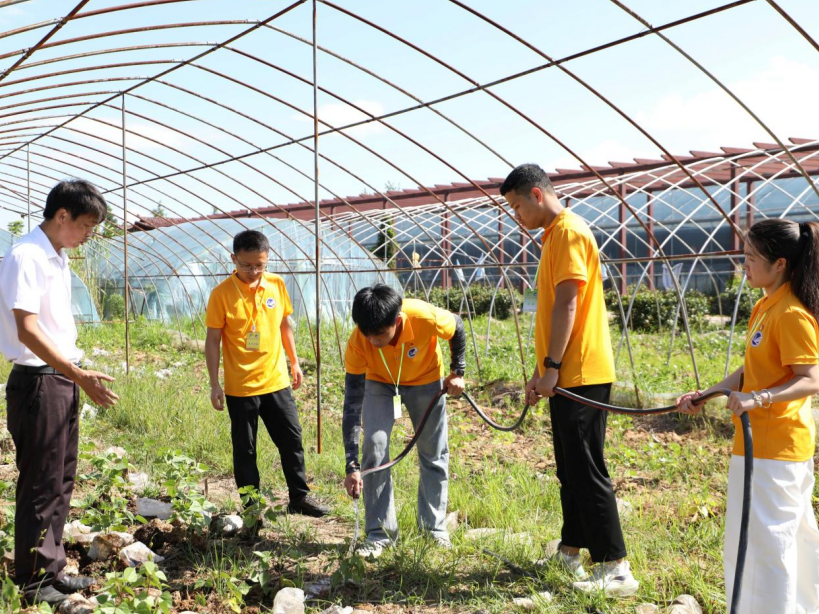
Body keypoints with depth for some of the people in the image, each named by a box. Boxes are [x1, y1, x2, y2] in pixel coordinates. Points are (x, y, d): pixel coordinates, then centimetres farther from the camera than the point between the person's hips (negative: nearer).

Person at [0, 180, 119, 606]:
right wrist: (80, 376, -25)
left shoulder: (57, 258, 12)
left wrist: (78, 374, 18)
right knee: (40, 485, 0)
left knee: (60, 482, 15)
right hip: (37, 383, -9)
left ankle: (52, 570, 27)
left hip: (62, 381, 9)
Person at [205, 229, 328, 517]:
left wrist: (294, 362, 14)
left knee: (292, 440, 10)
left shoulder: (277, 285, 1)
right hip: (240, 387, -3)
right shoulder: (221, 294, -11)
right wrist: (214, 384, -9)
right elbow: (213, 340, -7)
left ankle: (300, 498, 25)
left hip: (277, 382, 4)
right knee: (244, 450, 7)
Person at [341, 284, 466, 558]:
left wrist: (457, 372, -9)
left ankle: (435, 527, 21)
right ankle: (379, 533, -4)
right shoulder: (358, 342, -36)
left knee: (434, 453, 4)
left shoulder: (426, 317, -39)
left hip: (426, 380, 0)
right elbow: (352, 404, -31)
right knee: (374, 447, -15)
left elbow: (458, 329, -14)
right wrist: (352, 466, -34)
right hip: (379, 383, 0)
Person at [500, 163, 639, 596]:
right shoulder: (553, 236, 19)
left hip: (580, 374, -10)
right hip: (566, 376, 10)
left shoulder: (569, 232, -12)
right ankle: (571, 552, 25)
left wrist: (551, 368, -20)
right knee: (570, 469, 15)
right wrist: (540, 372, 19)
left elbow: (567, 305, -19)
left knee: (586, 471, -7)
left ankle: (616, 569, -3)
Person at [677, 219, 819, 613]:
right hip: (761, 442, 10)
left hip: (774, 446, -10)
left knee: (765, 538, -4)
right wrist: (703, 396, 9)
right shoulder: (765, 307, 11)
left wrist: (760, 399, -35)